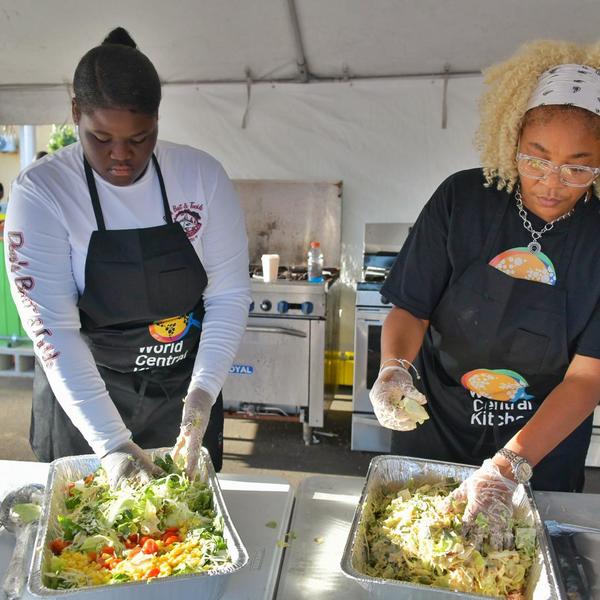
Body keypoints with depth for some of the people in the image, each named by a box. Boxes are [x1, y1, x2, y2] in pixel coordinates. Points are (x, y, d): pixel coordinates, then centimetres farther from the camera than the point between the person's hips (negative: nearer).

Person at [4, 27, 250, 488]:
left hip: (185, 388, 2)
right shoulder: (41, 191, -17)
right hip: (81, 394, -1)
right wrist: (111, 443, -27)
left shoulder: (202, 175, -12)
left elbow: (229, 294, -10)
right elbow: (52, 328, -21)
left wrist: (202, 392, -21)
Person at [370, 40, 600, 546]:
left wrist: (509, 466, -32)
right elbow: (410, 309, -11)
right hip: (433, 427, 1)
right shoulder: (464, 199, -14)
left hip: (543, 449, 0)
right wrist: (394, 366, -33)